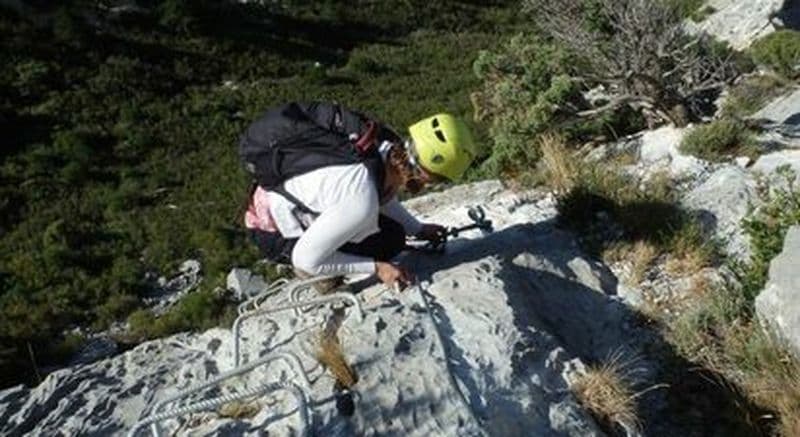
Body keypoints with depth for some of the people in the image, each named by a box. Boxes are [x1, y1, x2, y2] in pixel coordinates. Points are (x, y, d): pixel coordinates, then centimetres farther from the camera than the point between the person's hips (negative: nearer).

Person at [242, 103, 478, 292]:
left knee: (391, 227, 6)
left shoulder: (390, 146, -15)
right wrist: (376, 268, -19)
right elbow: (306, 258, -26)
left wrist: (418, 229, 8)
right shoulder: (362, 202, -38)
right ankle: (314, 273, 0)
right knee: (390, 240, -15)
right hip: (273, 232, -8)